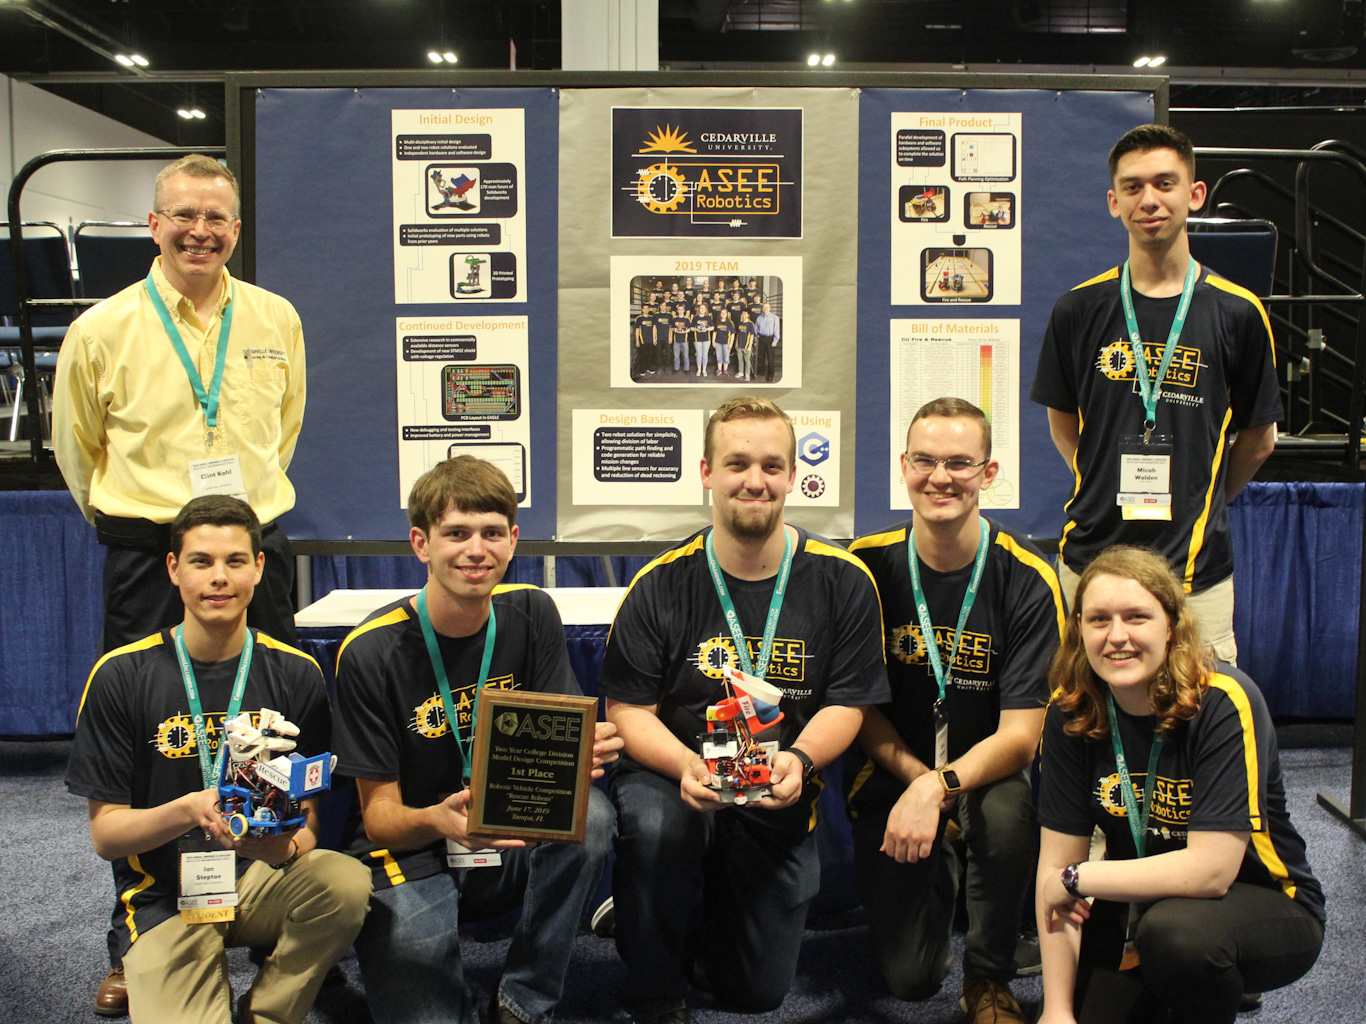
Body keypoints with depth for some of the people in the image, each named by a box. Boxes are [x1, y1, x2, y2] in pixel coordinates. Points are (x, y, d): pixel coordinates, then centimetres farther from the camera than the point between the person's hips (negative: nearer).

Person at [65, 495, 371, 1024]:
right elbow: (105, 834, -6)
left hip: (262, 877, 3)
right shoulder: (120, 676, -5)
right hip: (165, 897, -2)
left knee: (346, 882, -29)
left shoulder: (295, 674, 0)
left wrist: (286, 846, -23)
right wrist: (187, 810, -26)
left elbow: (308, 818, 2)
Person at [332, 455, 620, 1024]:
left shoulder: (531, 615, -2)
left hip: (511, 848, 4)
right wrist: (435, 821, -35)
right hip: (411, 856, -3)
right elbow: (379, 815, -11)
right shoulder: (371, 652, -13)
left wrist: (583, 752, -28)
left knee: (590, 816, -28)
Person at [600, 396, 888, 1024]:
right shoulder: (660, 585, -10)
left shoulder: (842, 581, -6)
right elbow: (627, 709, -9)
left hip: (778, 803, 2)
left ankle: (715, 898, 41)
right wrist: (687, 765, -29)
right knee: (656, 825, -38)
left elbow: (846, 705, -5)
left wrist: (797, 760, -26)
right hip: (673, 775, -1)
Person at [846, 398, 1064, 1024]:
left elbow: (1020, 734, -17)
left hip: (986, 768, 0)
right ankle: (937, 874, 28)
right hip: (891, 772, 1)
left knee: (1008, 809, -36)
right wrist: (914, 779, -18)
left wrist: (939, 787, -34)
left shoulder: (1027, 579, -14)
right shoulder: (868, 566, -9)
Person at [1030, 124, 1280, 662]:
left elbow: (1259, 439, 10)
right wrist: (1111, 491, 9)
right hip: (1091, 554, 1)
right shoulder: (1079, 309, 3)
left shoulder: (1238, 312, 0)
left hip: (1197, 565, -1)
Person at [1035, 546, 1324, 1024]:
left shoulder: (1224, 702, -24)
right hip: (1140, 902, 5)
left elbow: (1210, 869, -28)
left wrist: (1078, 879, -19)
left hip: (1263, 903, -4)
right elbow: (1056, 864, -11)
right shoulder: (1070, 712, -10)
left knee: (1174, 927, -34)